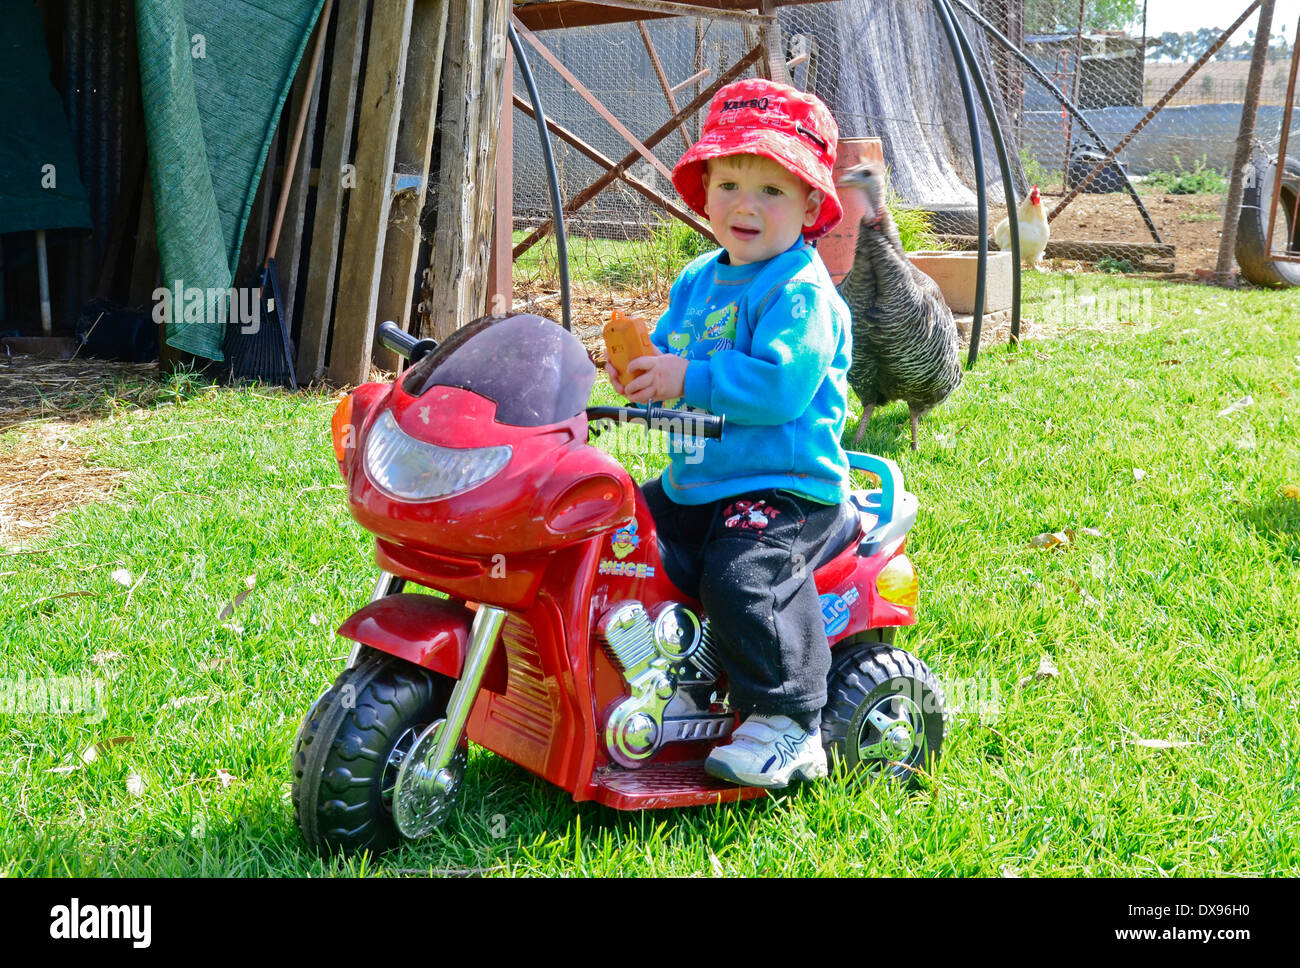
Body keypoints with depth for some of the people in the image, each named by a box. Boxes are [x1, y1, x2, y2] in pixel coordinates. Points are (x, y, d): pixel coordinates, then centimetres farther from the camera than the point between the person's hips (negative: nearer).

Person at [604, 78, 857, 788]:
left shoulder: (802, 292, -14)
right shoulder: (698, 281, 14)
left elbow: (780, 385, -26)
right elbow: (669, 347, 20)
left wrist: (688, 378, -24)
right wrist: (639, 369, -3)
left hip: (785, 487, -9)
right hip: (695, 481, 9)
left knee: (742, 579, -29)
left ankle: (787, 726, -14)